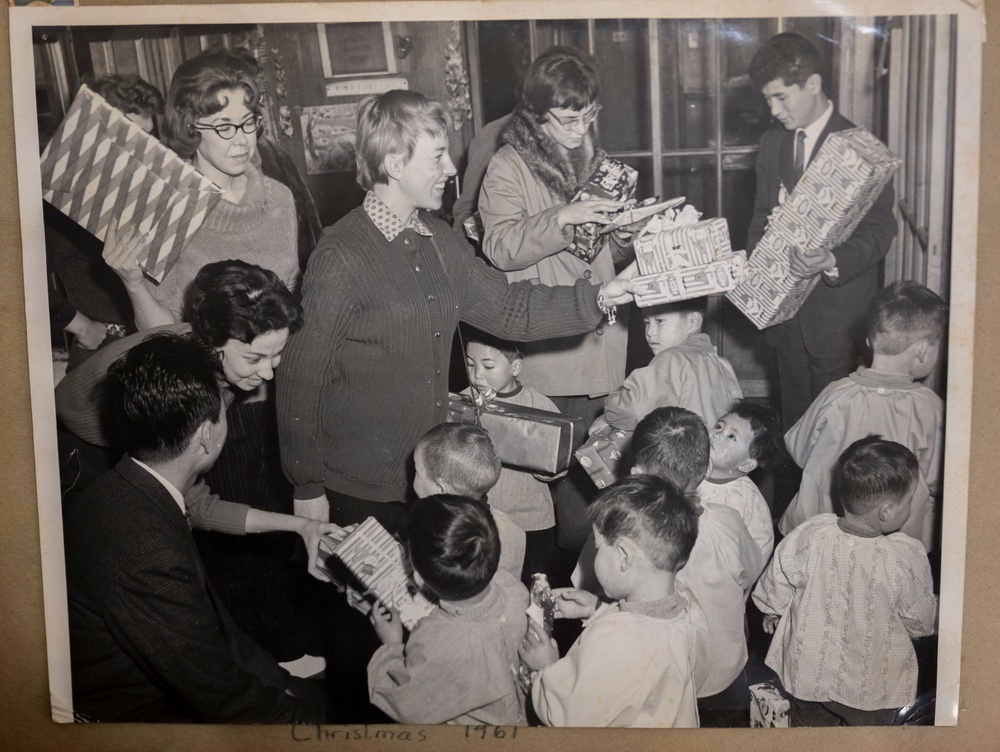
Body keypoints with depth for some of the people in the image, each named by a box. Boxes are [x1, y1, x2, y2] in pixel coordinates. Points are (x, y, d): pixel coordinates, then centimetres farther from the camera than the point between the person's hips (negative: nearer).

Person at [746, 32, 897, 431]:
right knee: (793, 419, 14)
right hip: (785, 308, 6)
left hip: (838, 316, -5)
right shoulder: (772, 144, 9)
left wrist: (832, 262, -31)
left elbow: (879, 230, -12)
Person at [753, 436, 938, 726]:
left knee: (809, 721, 27)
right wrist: (933, 621, 13)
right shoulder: (907, 559, -29)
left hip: (809, 673, 2)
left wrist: (772, 610, 16)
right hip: (872, 687, -2)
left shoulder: (808, 536, -23)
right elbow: (921, 621, -11)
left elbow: (775, 586, -6)